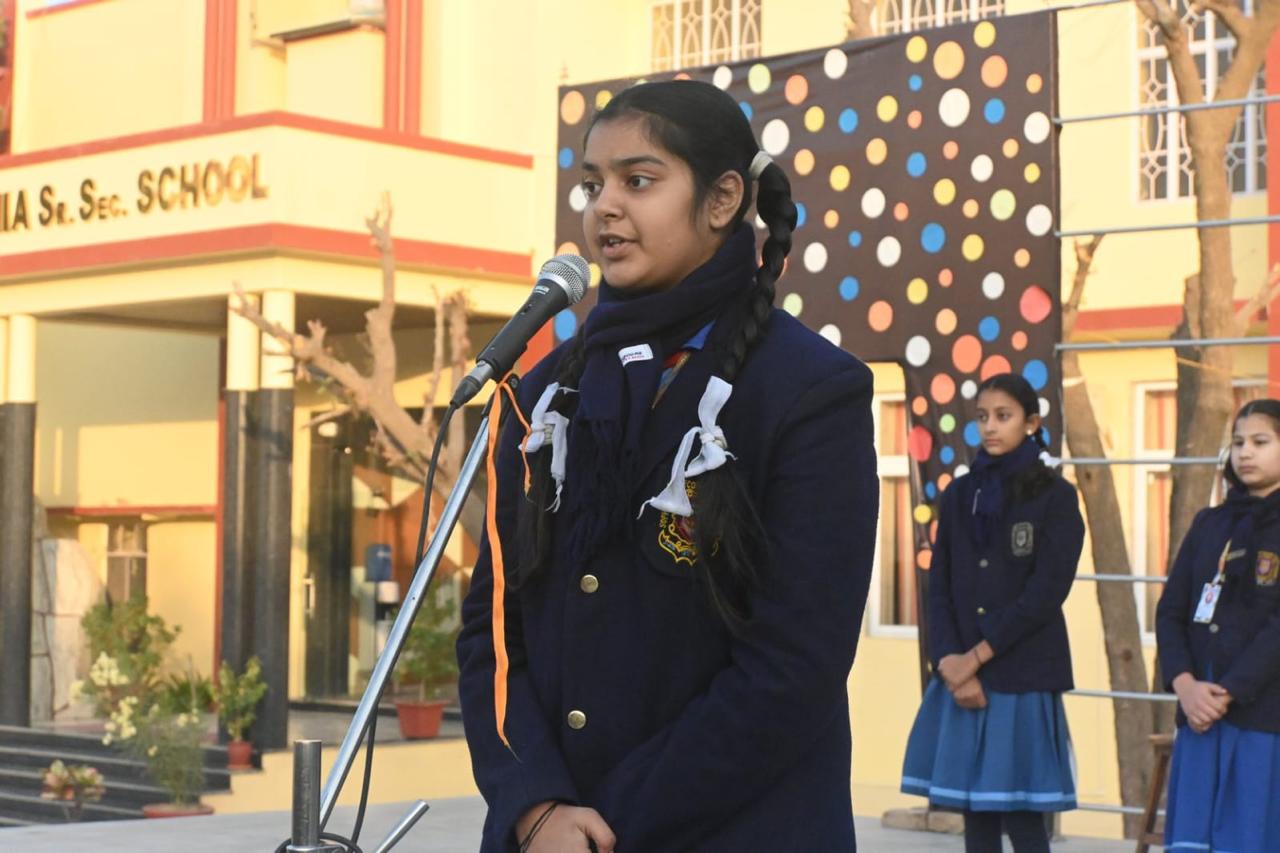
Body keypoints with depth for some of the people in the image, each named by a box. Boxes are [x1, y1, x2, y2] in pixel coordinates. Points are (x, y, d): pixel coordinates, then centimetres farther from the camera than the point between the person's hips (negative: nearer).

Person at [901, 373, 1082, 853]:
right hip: (961, 678, 4)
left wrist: (978, 655, -12)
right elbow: (939, 588, 8)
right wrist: (950, 661, -7)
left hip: (1023, 678, -4)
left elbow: (1045, 594, -10)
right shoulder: (959, 496, 11)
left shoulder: (1055, 497, -2)